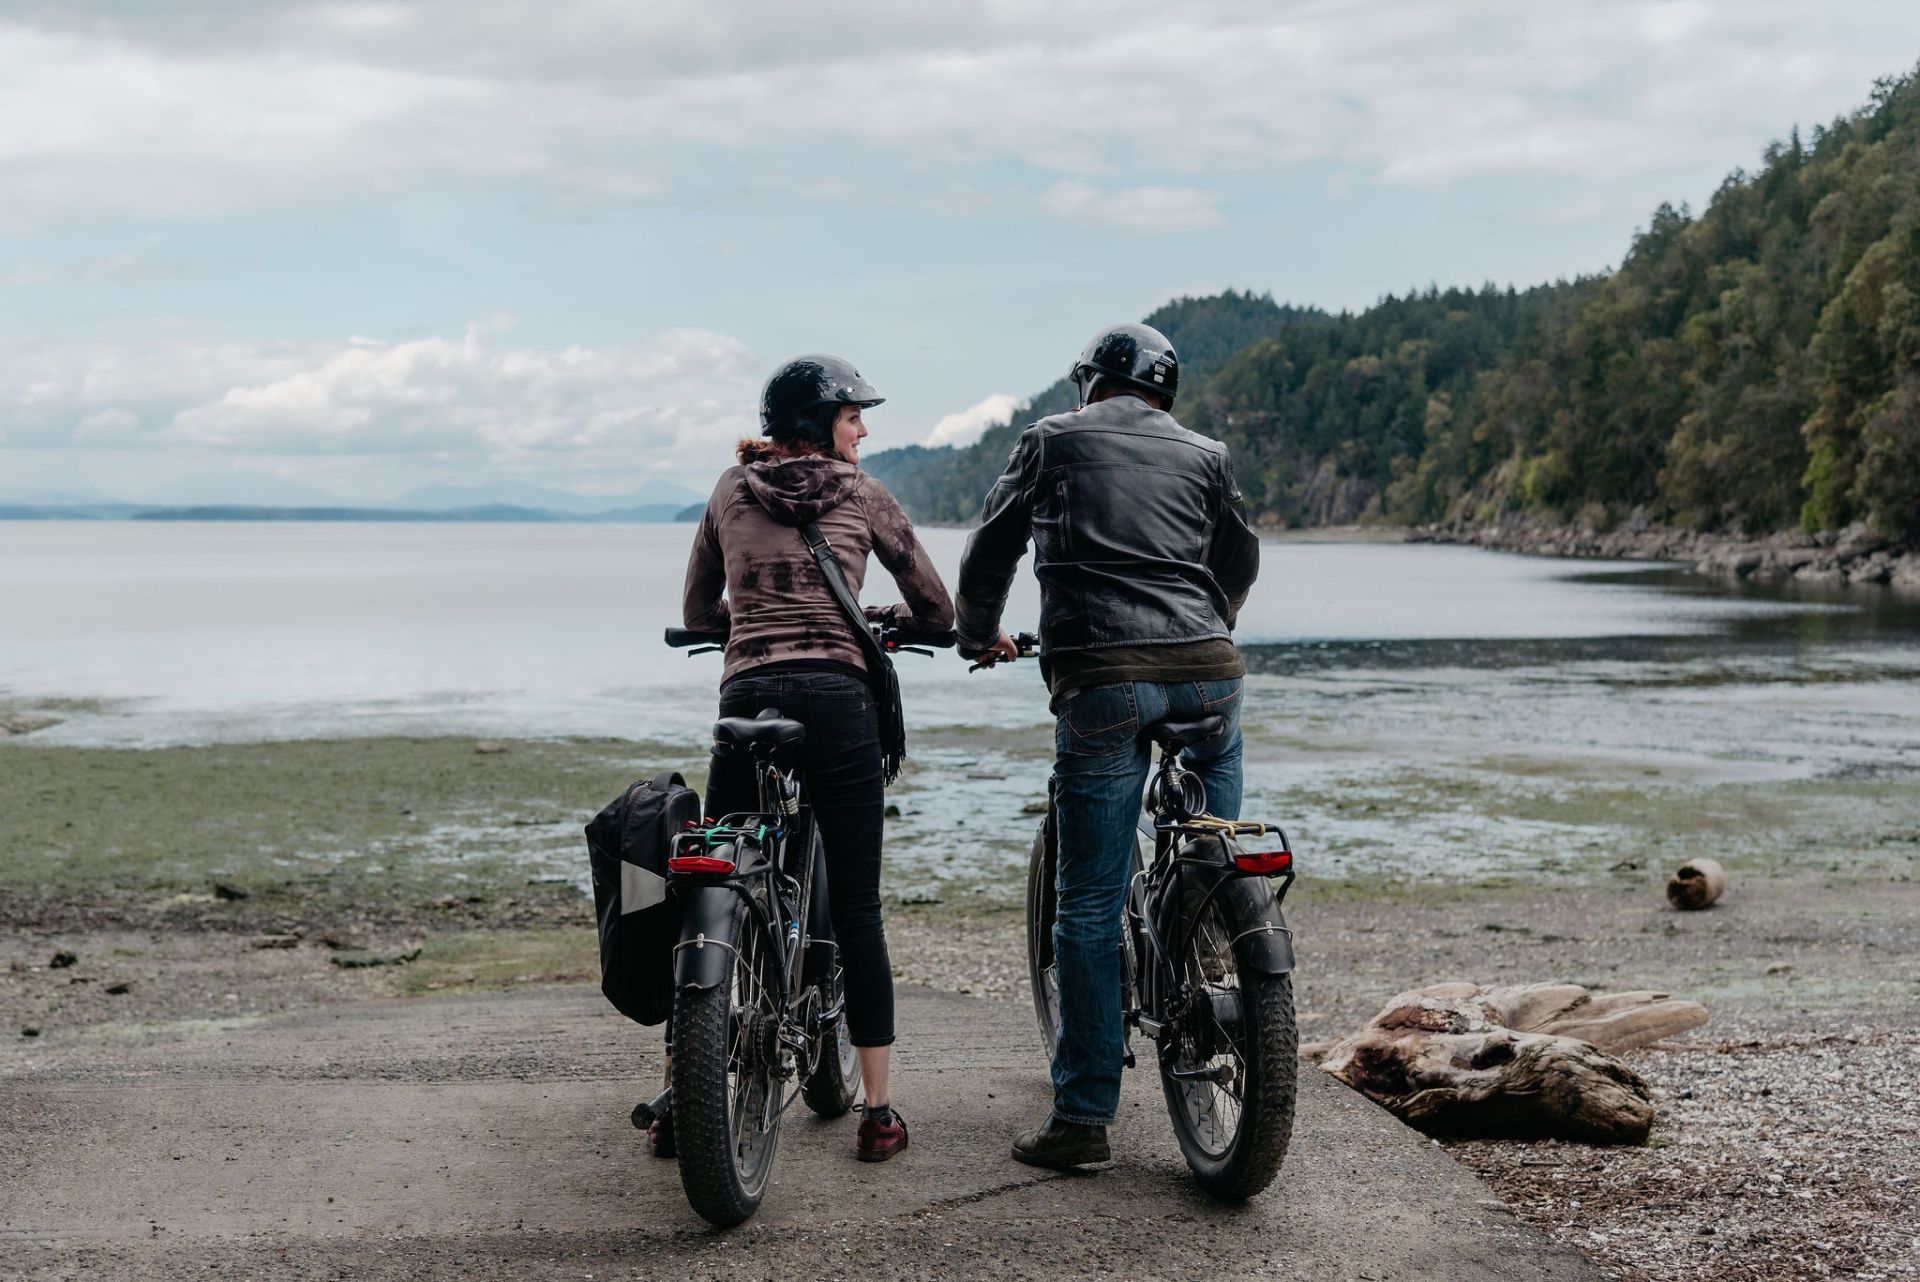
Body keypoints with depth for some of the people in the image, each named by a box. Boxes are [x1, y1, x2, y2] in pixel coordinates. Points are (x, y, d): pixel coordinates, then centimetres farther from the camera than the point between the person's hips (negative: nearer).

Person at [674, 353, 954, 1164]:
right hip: (837, 701, -2)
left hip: (746, 701, 2)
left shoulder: (732, 490, 15)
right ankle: (878, 1112, 5)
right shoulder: (862, 495, 8)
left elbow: (696, 612, 22)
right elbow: (938, 613, 13)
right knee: (857, 910, 2)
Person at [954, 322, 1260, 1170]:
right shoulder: (1204, 455, 18)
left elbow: (989, 553, 18)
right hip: (1207, 675, 2)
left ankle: (1083, 1116, 6)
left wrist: (980, 637, 36)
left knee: (1089, 905, 3)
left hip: (1101, 682, -2)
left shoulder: (1049, 441, 13)